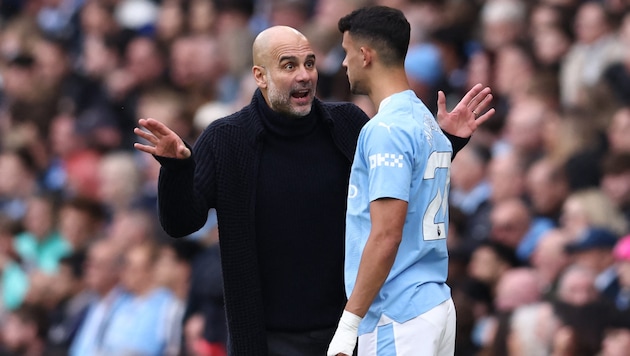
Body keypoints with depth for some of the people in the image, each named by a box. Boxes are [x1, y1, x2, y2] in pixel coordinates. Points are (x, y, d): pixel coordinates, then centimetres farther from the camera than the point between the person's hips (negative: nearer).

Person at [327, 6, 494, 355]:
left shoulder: (386, 130, -14)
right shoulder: (426, 122, 15)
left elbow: (386, 235, -20)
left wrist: (349, 322, -19)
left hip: (396, 317, -9)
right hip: (434, 304, 9)